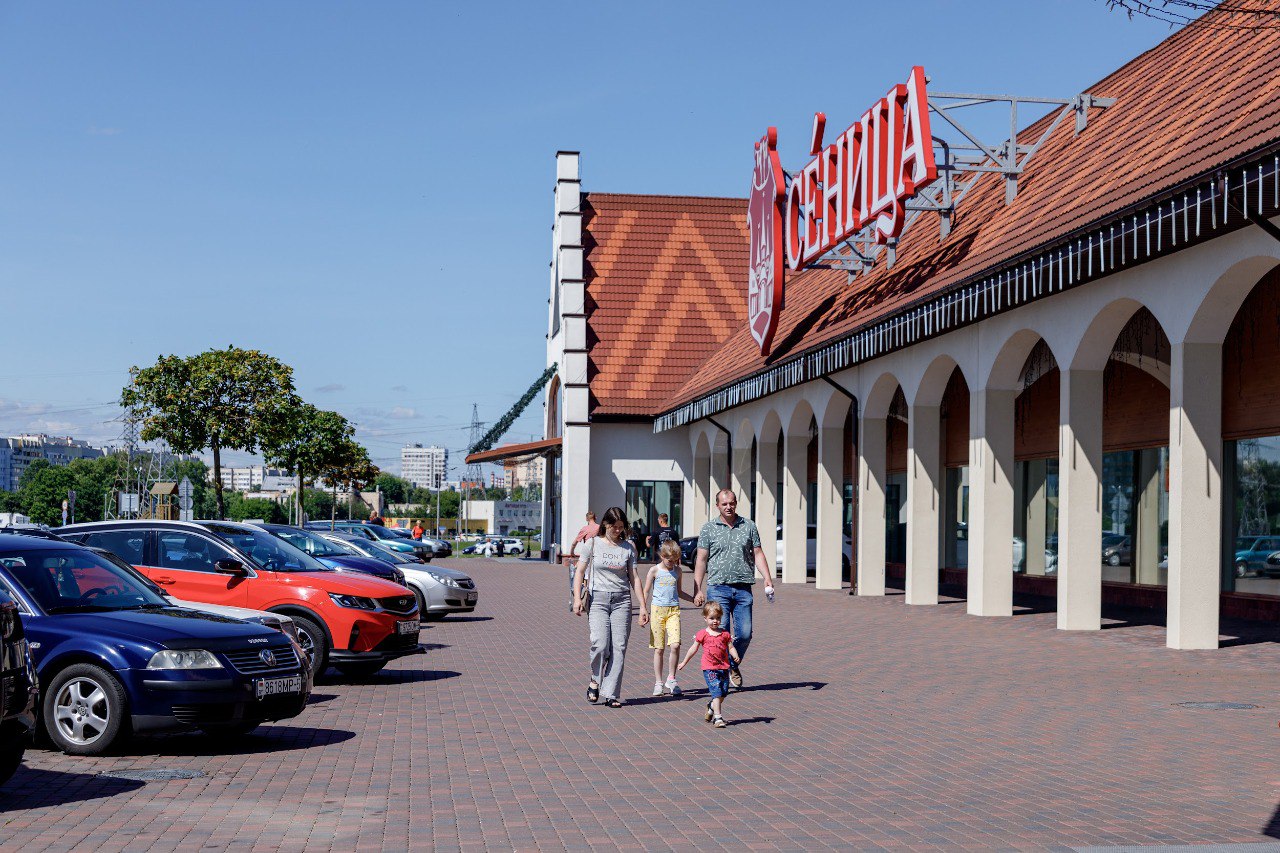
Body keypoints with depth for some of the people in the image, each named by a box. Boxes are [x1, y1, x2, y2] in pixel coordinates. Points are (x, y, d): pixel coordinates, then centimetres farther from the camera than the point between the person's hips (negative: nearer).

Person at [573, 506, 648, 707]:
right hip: (598, 598, -2)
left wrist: (642, 606, 4)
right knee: (600, 644, -17)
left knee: (619, 647, -5)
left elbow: (634, 577, 9)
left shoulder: (628, 548, 8)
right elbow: (580, 571, 3)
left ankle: (611, 694, 0)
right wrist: (577, 598, -9)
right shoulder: (593, 544, 3)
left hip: (621, 600, 2)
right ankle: (595, 680, 9)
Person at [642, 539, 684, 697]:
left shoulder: (677, 570, 11)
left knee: (675, 645, -14)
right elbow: (646, 592, 4)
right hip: (657, 609, -2)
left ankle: (671, 679, 1)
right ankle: (658, 683, 10)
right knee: (659, 648, 1)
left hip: (674, 610, 2)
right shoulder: (655, 571, 1)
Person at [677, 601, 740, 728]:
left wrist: (735, 656, -16)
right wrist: (684, 662, 15)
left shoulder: (725, 634, 6)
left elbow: (731, 647, 6)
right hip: (709, 668, -3)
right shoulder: (702, 634, 1)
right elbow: (694, 648, 9)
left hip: (724, 667, 3)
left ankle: (711, 707, 37)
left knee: (723, 693, 9)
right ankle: (717, 717, -11)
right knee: (717, 692, -13)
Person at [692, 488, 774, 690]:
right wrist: (697, 590, -3)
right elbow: (701, 560, 4)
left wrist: (767, 579, -1)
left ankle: (734, 666, 26)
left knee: (745, 634, 1)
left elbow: (758, 554, 12)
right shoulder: (709, 528, 5)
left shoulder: (748, 526, 11)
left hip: (743, 588, 2)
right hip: (718, 588, -2)